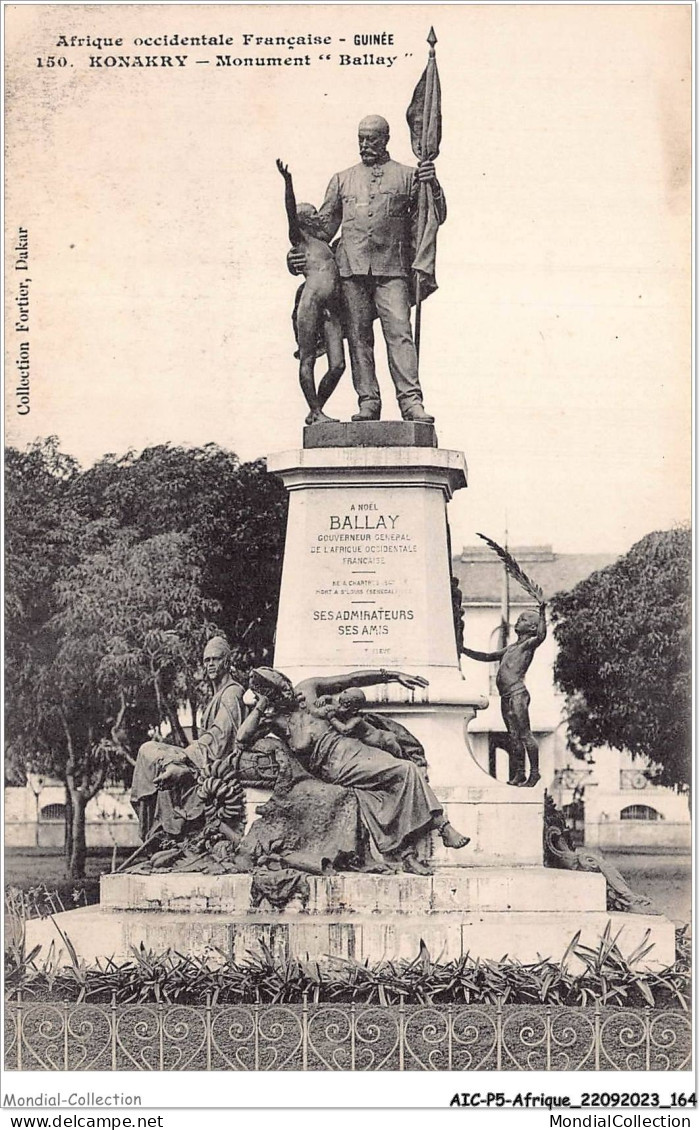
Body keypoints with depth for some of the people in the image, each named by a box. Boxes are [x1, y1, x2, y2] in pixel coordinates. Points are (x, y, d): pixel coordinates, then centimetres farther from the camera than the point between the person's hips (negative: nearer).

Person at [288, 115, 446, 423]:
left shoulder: (407, 176, 15)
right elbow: (324, 224, 21)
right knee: (358, 336, -1)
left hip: (391, 269, -2)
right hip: (351, 269, 3)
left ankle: (411, 401, -18)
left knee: (399, 331, -13)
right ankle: (368, 401, 1)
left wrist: (433, 186, -7)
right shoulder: (342, 180, 21)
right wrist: (303, 253, 5)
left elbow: (436, 218, 11)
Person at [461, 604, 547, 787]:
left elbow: (541, 636, -22)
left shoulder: (529, 644, 1)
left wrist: (542, 614, -28)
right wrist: (464, 651, 29)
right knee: (514, 736, 8)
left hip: (518, 694, -8)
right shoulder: (510, 648, 25)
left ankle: (534, 772, -4)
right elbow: (487, 657, 33)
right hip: (506, 696, 8)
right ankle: (519, 773, 12)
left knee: (525, 734, -7)